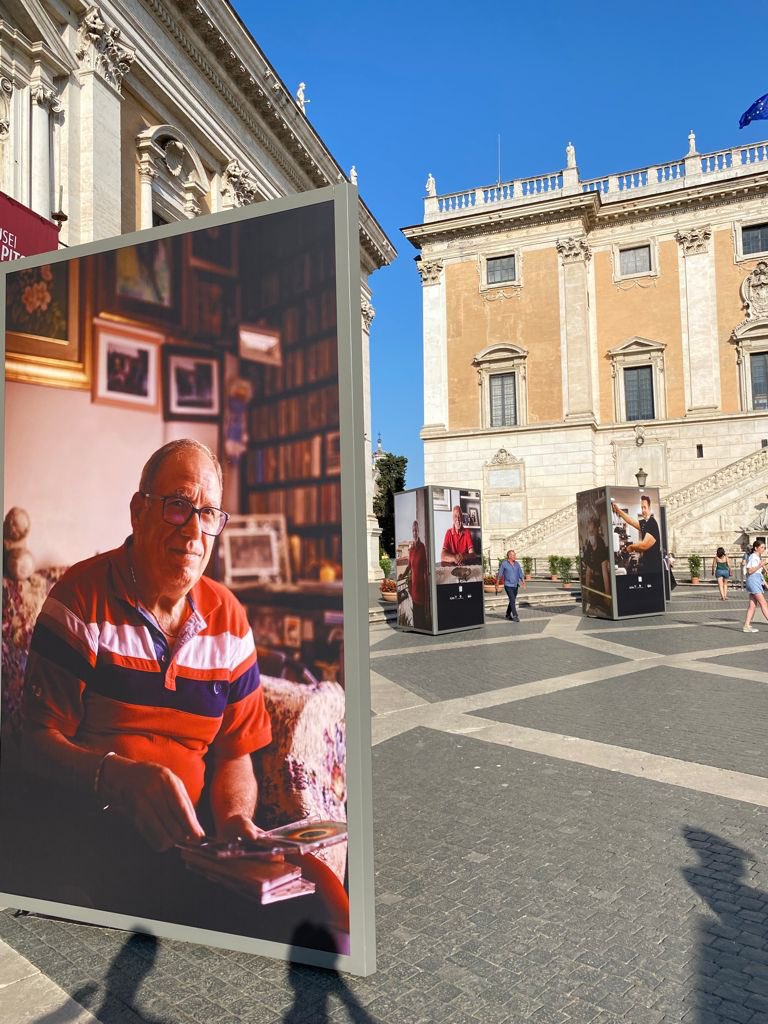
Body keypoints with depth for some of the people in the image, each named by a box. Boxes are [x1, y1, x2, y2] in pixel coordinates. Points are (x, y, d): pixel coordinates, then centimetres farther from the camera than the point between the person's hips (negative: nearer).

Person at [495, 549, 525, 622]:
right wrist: (497, 585, 3)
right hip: (508, 585, -5)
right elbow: (499, 575, -1)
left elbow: (520, 574, 1)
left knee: (512, 600, 12)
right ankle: (515, 616, -12)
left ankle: (508, 615, 27)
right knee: (512, 600, -14)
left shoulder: (517, 563, 5)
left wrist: (523, 581, -16)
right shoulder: (504, 564, -9)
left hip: (515, 585, 5)